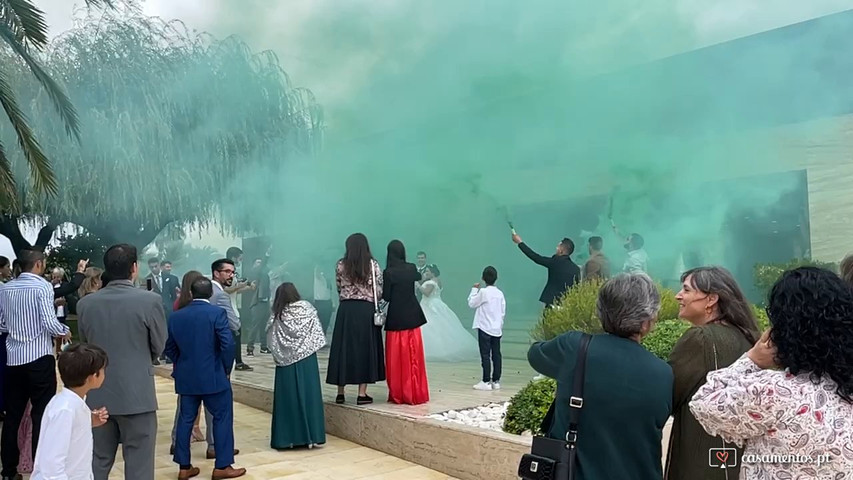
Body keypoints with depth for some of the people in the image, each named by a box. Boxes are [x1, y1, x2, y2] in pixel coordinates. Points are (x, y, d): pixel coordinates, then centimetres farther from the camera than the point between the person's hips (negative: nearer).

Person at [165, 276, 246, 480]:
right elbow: (228, 343, -17)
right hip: (213, 376, -5)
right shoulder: (217, 313, -11)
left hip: (186, 377, 5)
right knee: (222, 418, 5)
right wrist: (227, 368, -4)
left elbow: (169, 347, 10)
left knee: (186, 419, 12)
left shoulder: (176, 316, 5)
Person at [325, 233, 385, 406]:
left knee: (343, 347, 7)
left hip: (346, 310, 2)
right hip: (366, 310, -2)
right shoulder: (373, 265, -3)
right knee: (365, 348, 3)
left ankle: (340, 393, 11)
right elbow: (379, 291, -2)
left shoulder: (340, 265, 2)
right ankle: (362, 394, 3)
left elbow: (339, 288, 11)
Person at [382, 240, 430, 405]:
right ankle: (416, 393, 15)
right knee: (414, 357, 10)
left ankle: (398, 395, 10)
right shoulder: (412, 268, 1)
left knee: (397, 358, 5)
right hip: (412, 316, 4)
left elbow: (386, 297, -9)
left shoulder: (388, 272, -12)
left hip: (396, 318, -4)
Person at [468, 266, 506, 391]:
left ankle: (486, 382, -3)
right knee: (496, 354, 7)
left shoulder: (483, 292, -12)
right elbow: (503, 312, 8)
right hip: (497, 329, 6)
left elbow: (471, 303, -1)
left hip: (485, 328, -6)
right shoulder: (500, 293, 5)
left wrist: (474, 289, 8)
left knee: (485, 355, -3)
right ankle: (496, 381, 11)